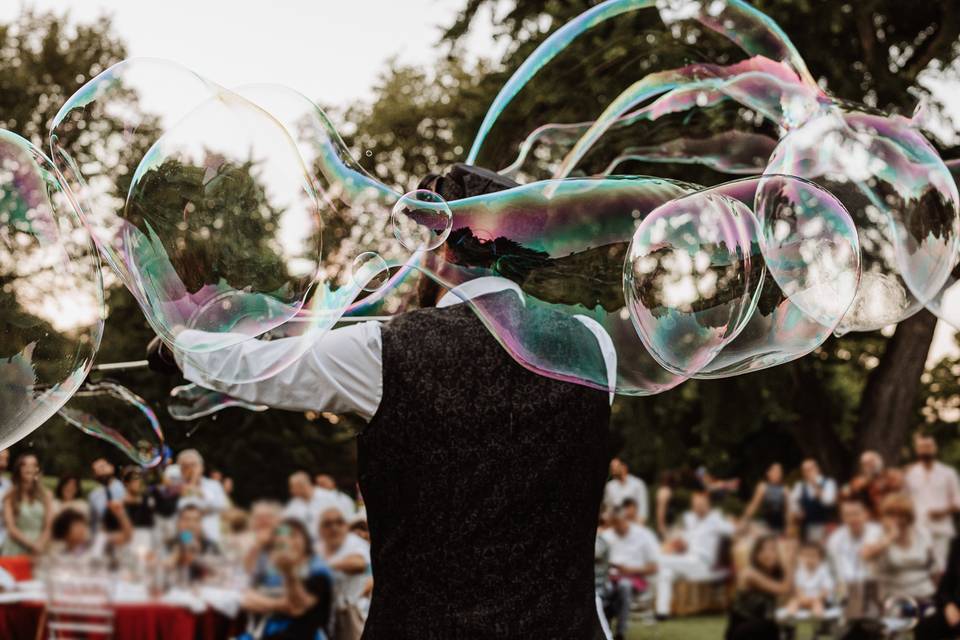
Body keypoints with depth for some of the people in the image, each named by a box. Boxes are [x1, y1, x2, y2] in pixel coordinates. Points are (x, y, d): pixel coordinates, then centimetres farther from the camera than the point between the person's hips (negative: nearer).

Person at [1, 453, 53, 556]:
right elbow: (11, 528, -3)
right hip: (15, 550, -1)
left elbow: (49, 527, 6)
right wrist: (30, 544, -12)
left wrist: (40, 544, -11)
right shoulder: (10, 497, 3)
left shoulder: (46, 496, 9)